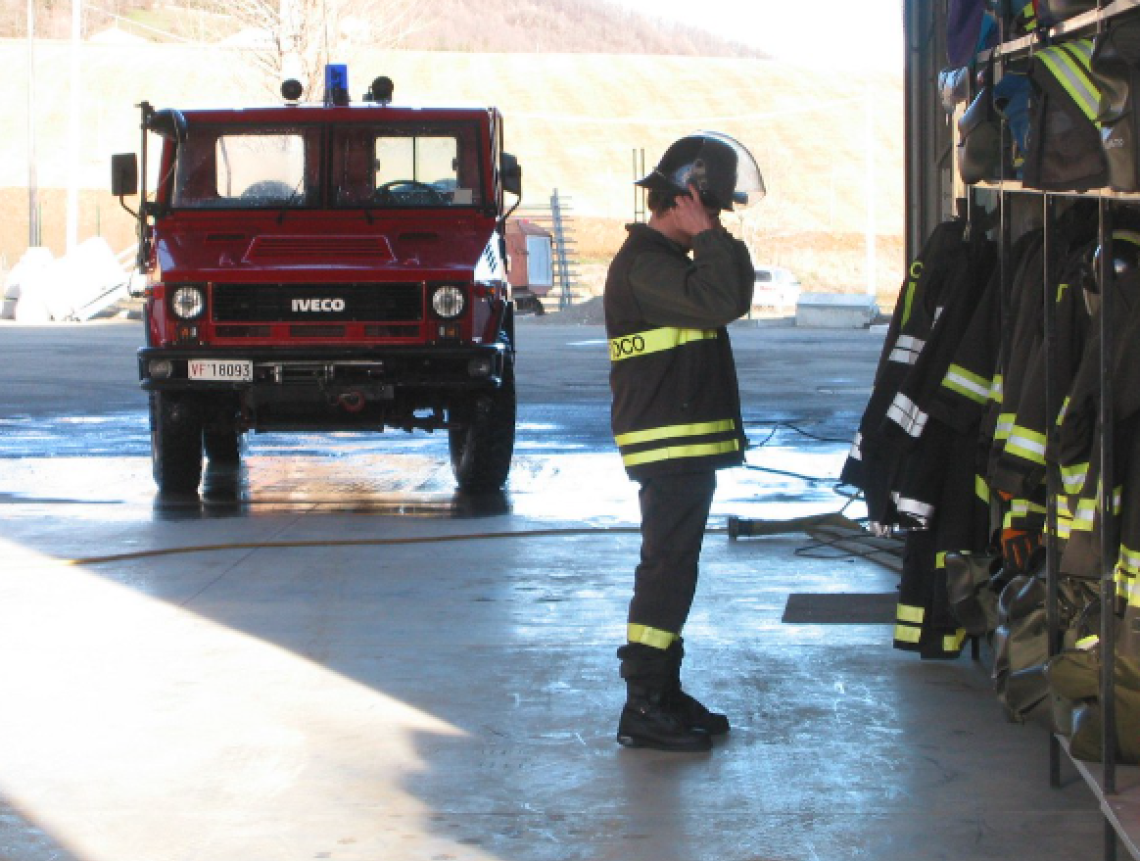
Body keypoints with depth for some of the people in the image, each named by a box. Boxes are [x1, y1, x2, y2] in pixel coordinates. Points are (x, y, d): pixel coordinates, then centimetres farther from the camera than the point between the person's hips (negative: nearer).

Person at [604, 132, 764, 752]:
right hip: (668, 445, -11)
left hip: (687, 443, 11)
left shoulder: (670, 260, 19)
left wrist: (718, 242, 5)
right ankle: (644, 710, -10)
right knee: (667, 570, -11)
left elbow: (735, 298, 17)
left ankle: (664, 695, 22)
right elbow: (716, 302, -29)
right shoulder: (644, 263, -16)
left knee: (672, 571, 15)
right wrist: (709, 237, -18)